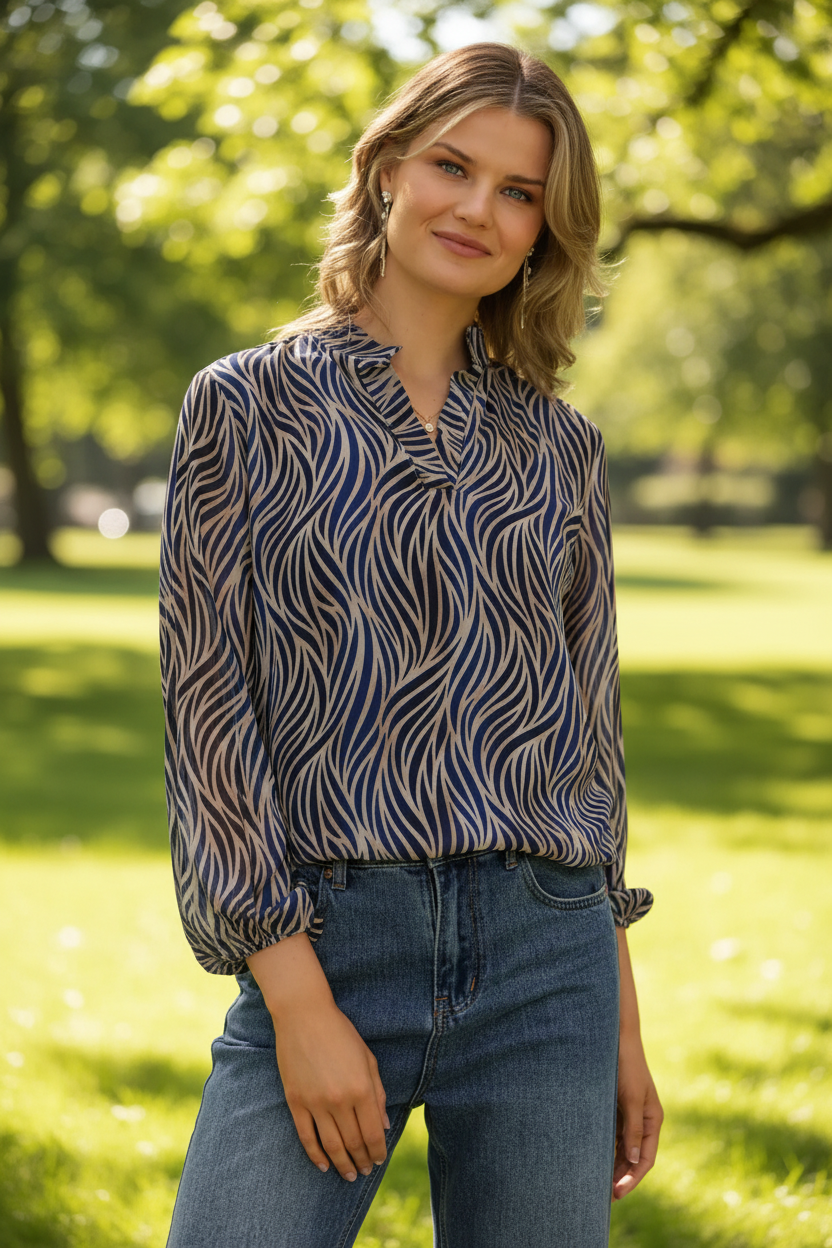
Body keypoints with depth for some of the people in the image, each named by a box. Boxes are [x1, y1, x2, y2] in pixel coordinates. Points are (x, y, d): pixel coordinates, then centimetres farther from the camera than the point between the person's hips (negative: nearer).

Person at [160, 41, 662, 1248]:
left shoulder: (557, 446, 11)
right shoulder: (248, 406, 1)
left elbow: (589, 726, 15)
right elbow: (208, 705, -4)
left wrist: (624, 1024, 12)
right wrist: (295, 994, -11)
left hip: (545, 960, 3)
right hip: (327, 949, -3)